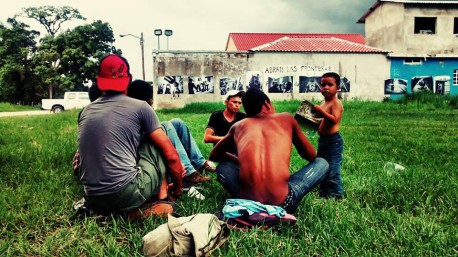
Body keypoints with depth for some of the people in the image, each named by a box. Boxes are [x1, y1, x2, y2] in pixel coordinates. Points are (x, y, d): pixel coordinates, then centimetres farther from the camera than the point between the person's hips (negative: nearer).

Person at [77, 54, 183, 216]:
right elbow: (171, 155, 1)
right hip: (127, 195, -5)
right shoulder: (140, 107, 0)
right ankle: (161, 200, 12)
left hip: (94, 201, 5)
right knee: (156, 142, 15)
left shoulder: (86, 111, 14)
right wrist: (178, 187, 18)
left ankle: (131, 208, 12)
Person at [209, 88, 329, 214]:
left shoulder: (238, 125, 18)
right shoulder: (286, 118, 13)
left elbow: (214, 156, 31)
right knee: (322, 163, 23)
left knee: (222, 166, 33)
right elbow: (311, 156, 21)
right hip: (282, 203, -2)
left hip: (247, 202, 2)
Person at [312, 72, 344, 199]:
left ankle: (335, 194, 8)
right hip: (323, 140, 10)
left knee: (332, 169, -4)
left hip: (333, 141, -10)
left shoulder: (336, 103, -14)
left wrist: (320, 111, -34)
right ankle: (324, 191, 33)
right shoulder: (323, 103, 13)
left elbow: (334, 120, -28)